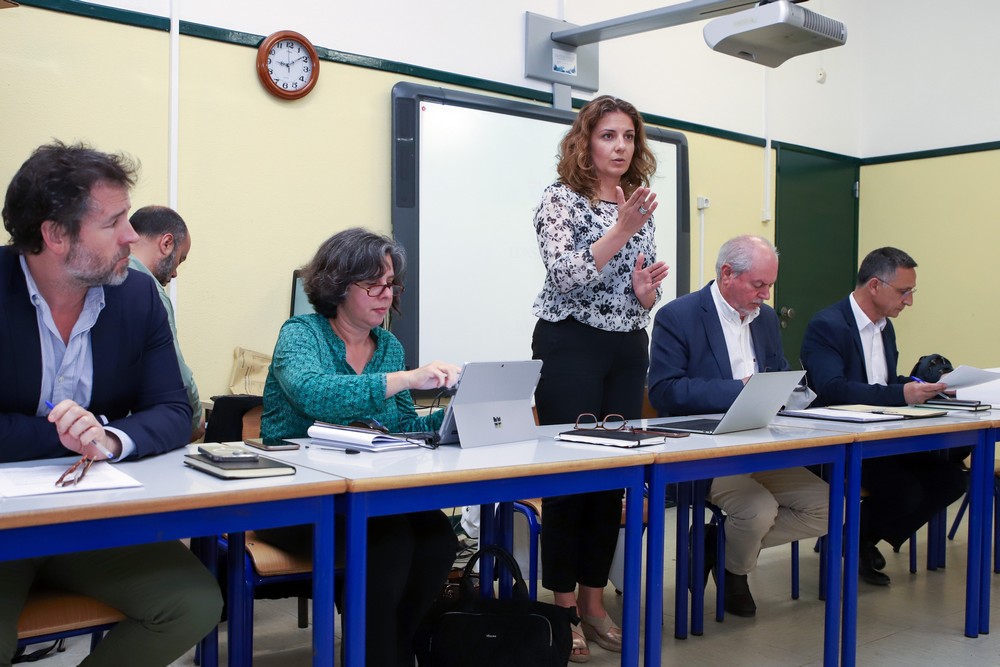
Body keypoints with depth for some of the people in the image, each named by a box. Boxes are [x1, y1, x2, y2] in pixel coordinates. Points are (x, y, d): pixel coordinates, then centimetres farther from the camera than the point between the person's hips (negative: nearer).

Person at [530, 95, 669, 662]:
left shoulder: (640, 205, 12)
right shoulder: (561, 199, -5)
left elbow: (643, 302, 15)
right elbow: (564, 276, -18)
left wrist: (646, 291, -8)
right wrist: (621, 230, -24)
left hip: (628, 351, 6)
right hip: (570, 346, -6)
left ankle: (594, 600, 19)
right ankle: (563, 607, 8)